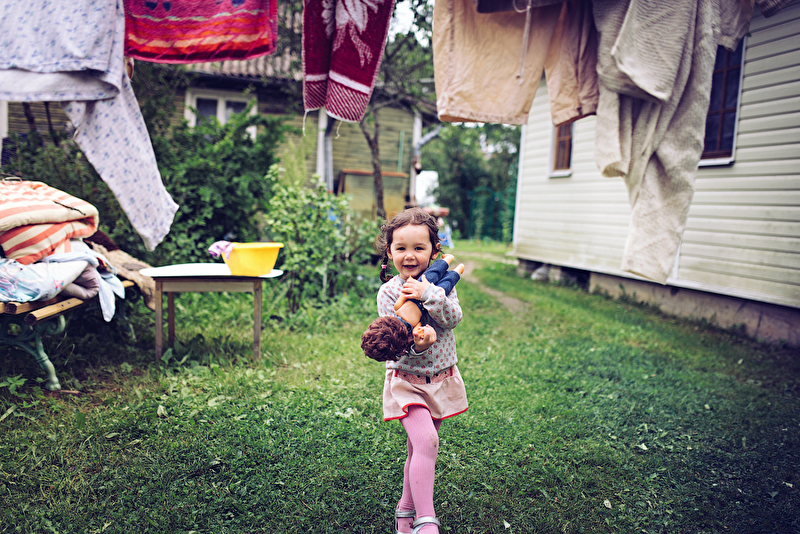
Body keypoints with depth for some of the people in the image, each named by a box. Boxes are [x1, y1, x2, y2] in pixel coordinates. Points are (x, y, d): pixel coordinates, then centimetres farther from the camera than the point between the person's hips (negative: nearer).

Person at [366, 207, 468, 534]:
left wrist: (428, 294, -31)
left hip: (441, 378, 3)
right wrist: (417, 344, -36)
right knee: (426, 441, -21)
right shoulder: (388, 291, -10)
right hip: (406, 379, -3)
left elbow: (454, 317, -17)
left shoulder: (440, 283, -2)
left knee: (418, 448, 14)